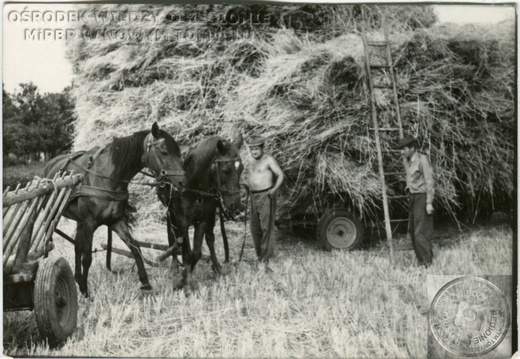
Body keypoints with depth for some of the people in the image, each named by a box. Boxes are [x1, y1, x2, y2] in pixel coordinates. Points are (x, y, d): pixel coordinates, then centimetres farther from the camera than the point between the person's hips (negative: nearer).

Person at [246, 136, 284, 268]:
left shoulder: (269, 159, -8)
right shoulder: (251, 160, 14)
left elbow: (280, 175, -13)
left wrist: (275, 188, -25)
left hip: (266, 196, -8)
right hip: (254, 196, 8)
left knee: (266, 226, -11)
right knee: (254, 227, 12)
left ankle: (266, 259, -13)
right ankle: (259, 255, 23)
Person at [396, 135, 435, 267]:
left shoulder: (422, 159, -14)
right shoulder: (406, 161, 9)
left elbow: (430, 182, -15)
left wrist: (429, 203, -18)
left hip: (422, 198, -8)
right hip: (412, 198, 8)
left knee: (420, 232, -10)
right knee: (413, 231, 10)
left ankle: (428, 263, -1)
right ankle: (421, 261, 18)